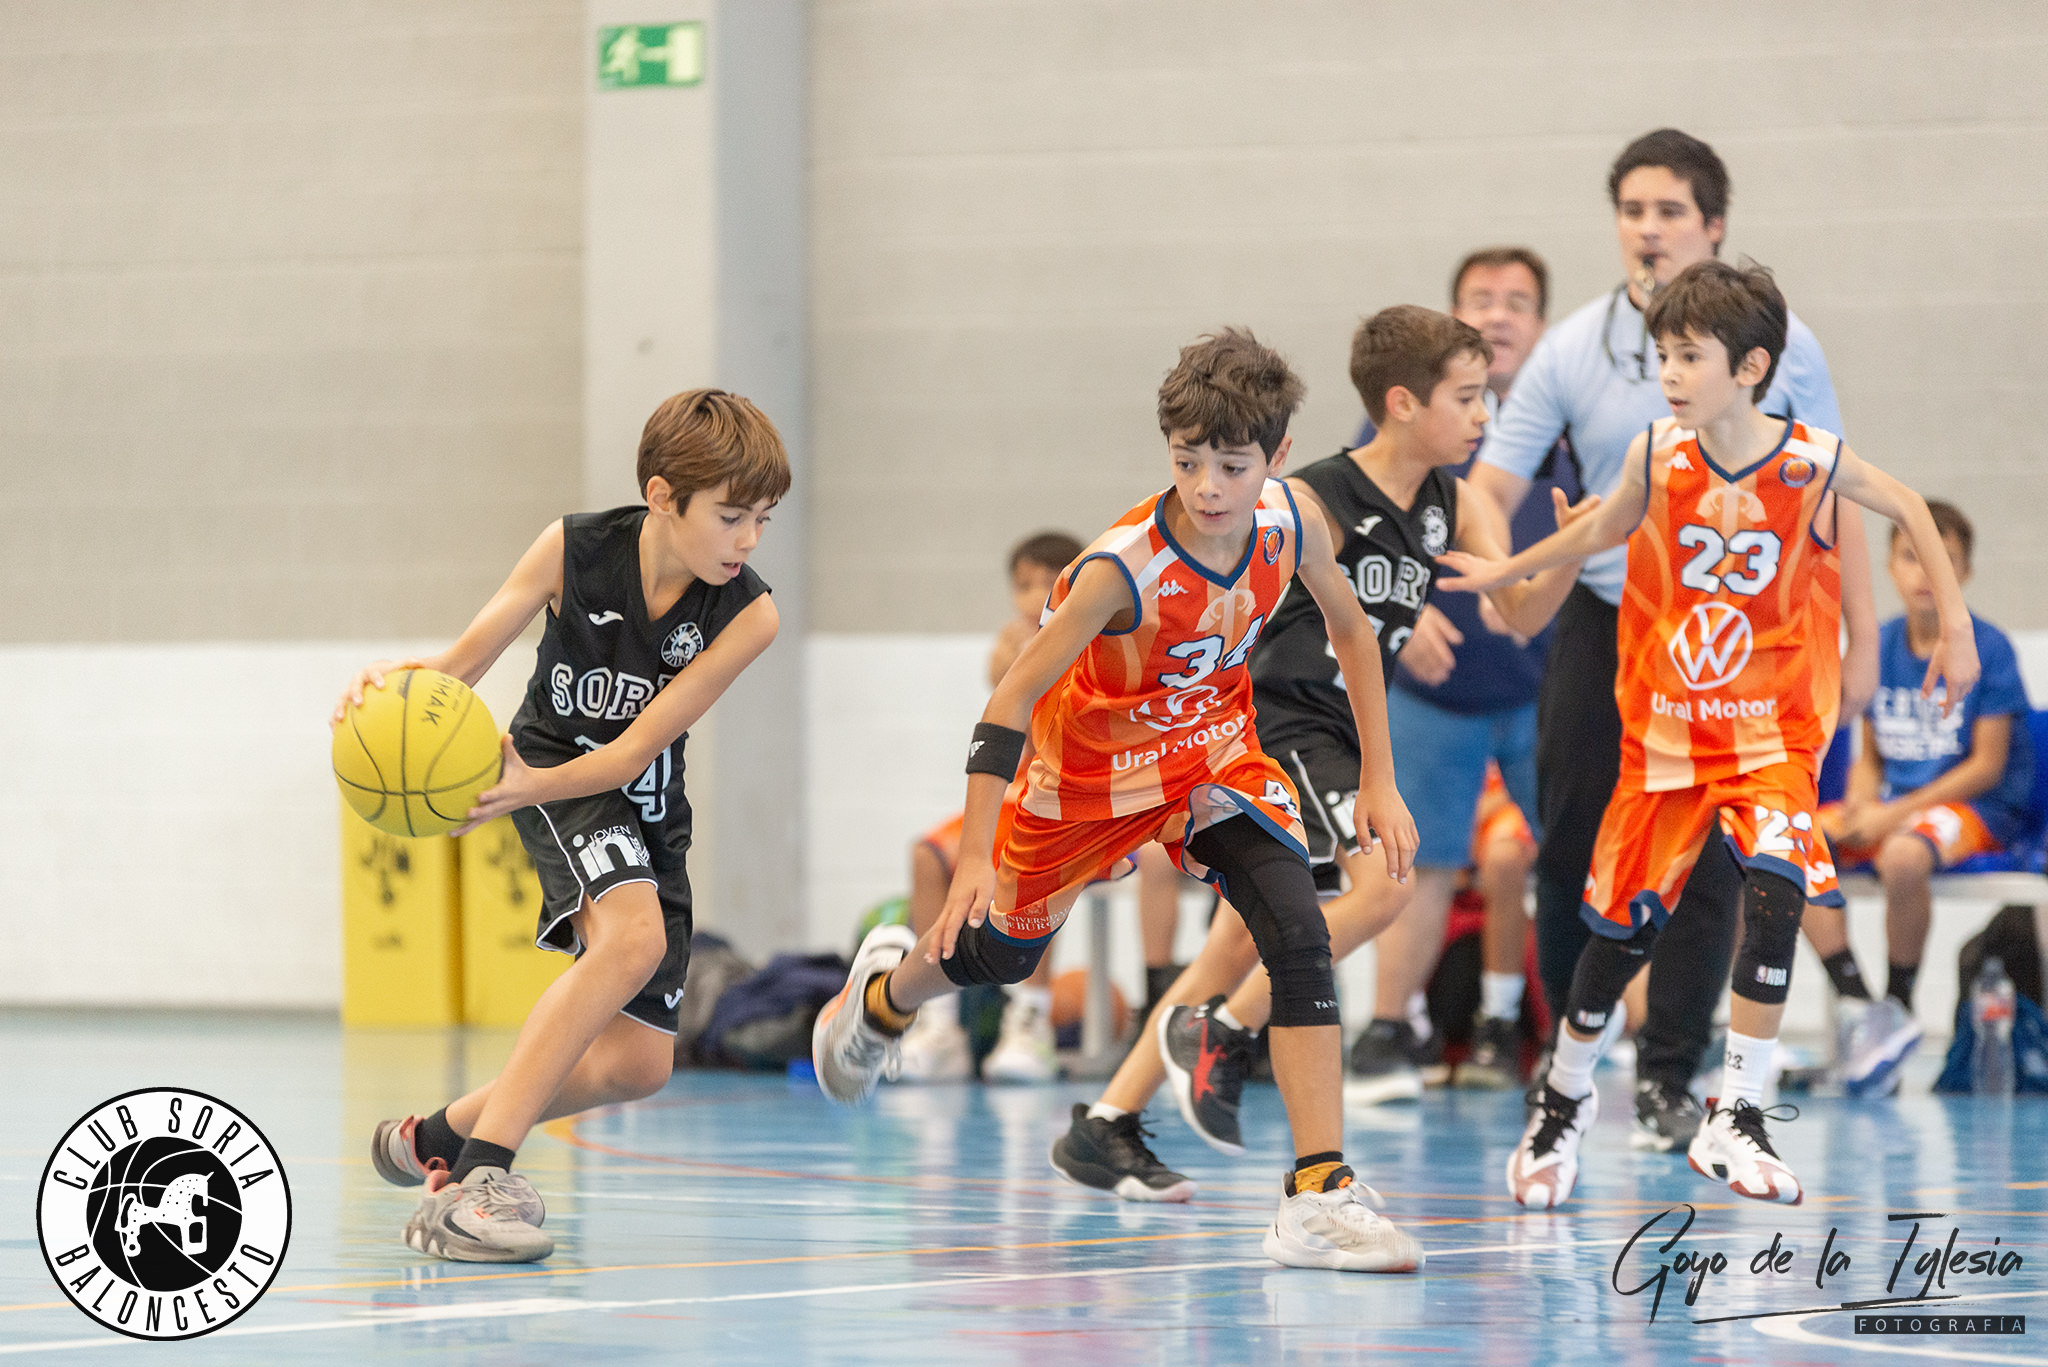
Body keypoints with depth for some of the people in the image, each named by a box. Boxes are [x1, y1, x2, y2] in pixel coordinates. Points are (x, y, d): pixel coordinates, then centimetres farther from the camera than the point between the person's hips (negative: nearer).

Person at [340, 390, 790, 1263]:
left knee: (636, 1064, 0)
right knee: (634, 936, -33)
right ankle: (473, 1183, -36)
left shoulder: (747, 615, -20)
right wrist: (397, 683, -37)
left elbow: (636, 749, -23)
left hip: (646, 803, 4)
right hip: (551, 769, -4)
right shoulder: (572, 551, -21)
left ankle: (435, 1140, 24)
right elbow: (464, 663, -15)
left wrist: (529, 787, -40)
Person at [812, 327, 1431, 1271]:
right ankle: (885, 991, 57)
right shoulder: (1122, 569, -36)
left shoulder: (1288, 527, -21)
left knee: (1298, 933, -20)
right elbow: (1012, 699, -31)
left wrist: (1377, 781, 0)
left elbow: (1350, 631, 1)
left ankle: (1321, 1195, -22)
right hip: (1089, 768, -3)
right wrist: (974, 855, -36)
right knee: (999, 952, 19)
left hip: (1214, 751, 3)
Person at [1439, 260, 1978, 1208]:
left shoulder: (1812, 462, -13)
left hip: (1772, 728, -2)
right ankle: (1563, 1101, 32)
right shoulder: (1658, 456, -9)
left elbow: (1909, 509, 6)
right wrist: (1506, 571, 22)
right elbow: (1604, 527, 13)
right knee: (1623, 921, 7)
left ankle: (1736, 1117, -16)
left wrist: (1954, 626, 7)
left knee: (1775, 886, -24)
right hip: (1664, 725, 2)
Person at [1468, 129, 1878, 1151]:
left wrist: (1860, 639, 0)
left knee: (1703, 865, -5)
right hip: (1603, 624, 1)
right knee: (1571, 855, 1)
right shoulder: (1571, 350, -1)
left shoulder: (1778, 343, -1)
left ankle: (1667, 1080, 4)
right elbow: (1493, 483, -6)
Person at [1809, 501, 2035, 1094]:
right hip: (1890, 802, 6)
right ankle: (1860, 1006, -20)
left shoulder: (1987, 649, -8)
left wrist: (1896, 814, -16)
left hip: (1975, 807, -6)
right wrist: (1860, 805, -9)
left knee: (1903, 856, -39)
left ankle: (1899, 1007, -15)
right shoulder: (1878, 646, 7)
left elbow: (1987, 765, -10)